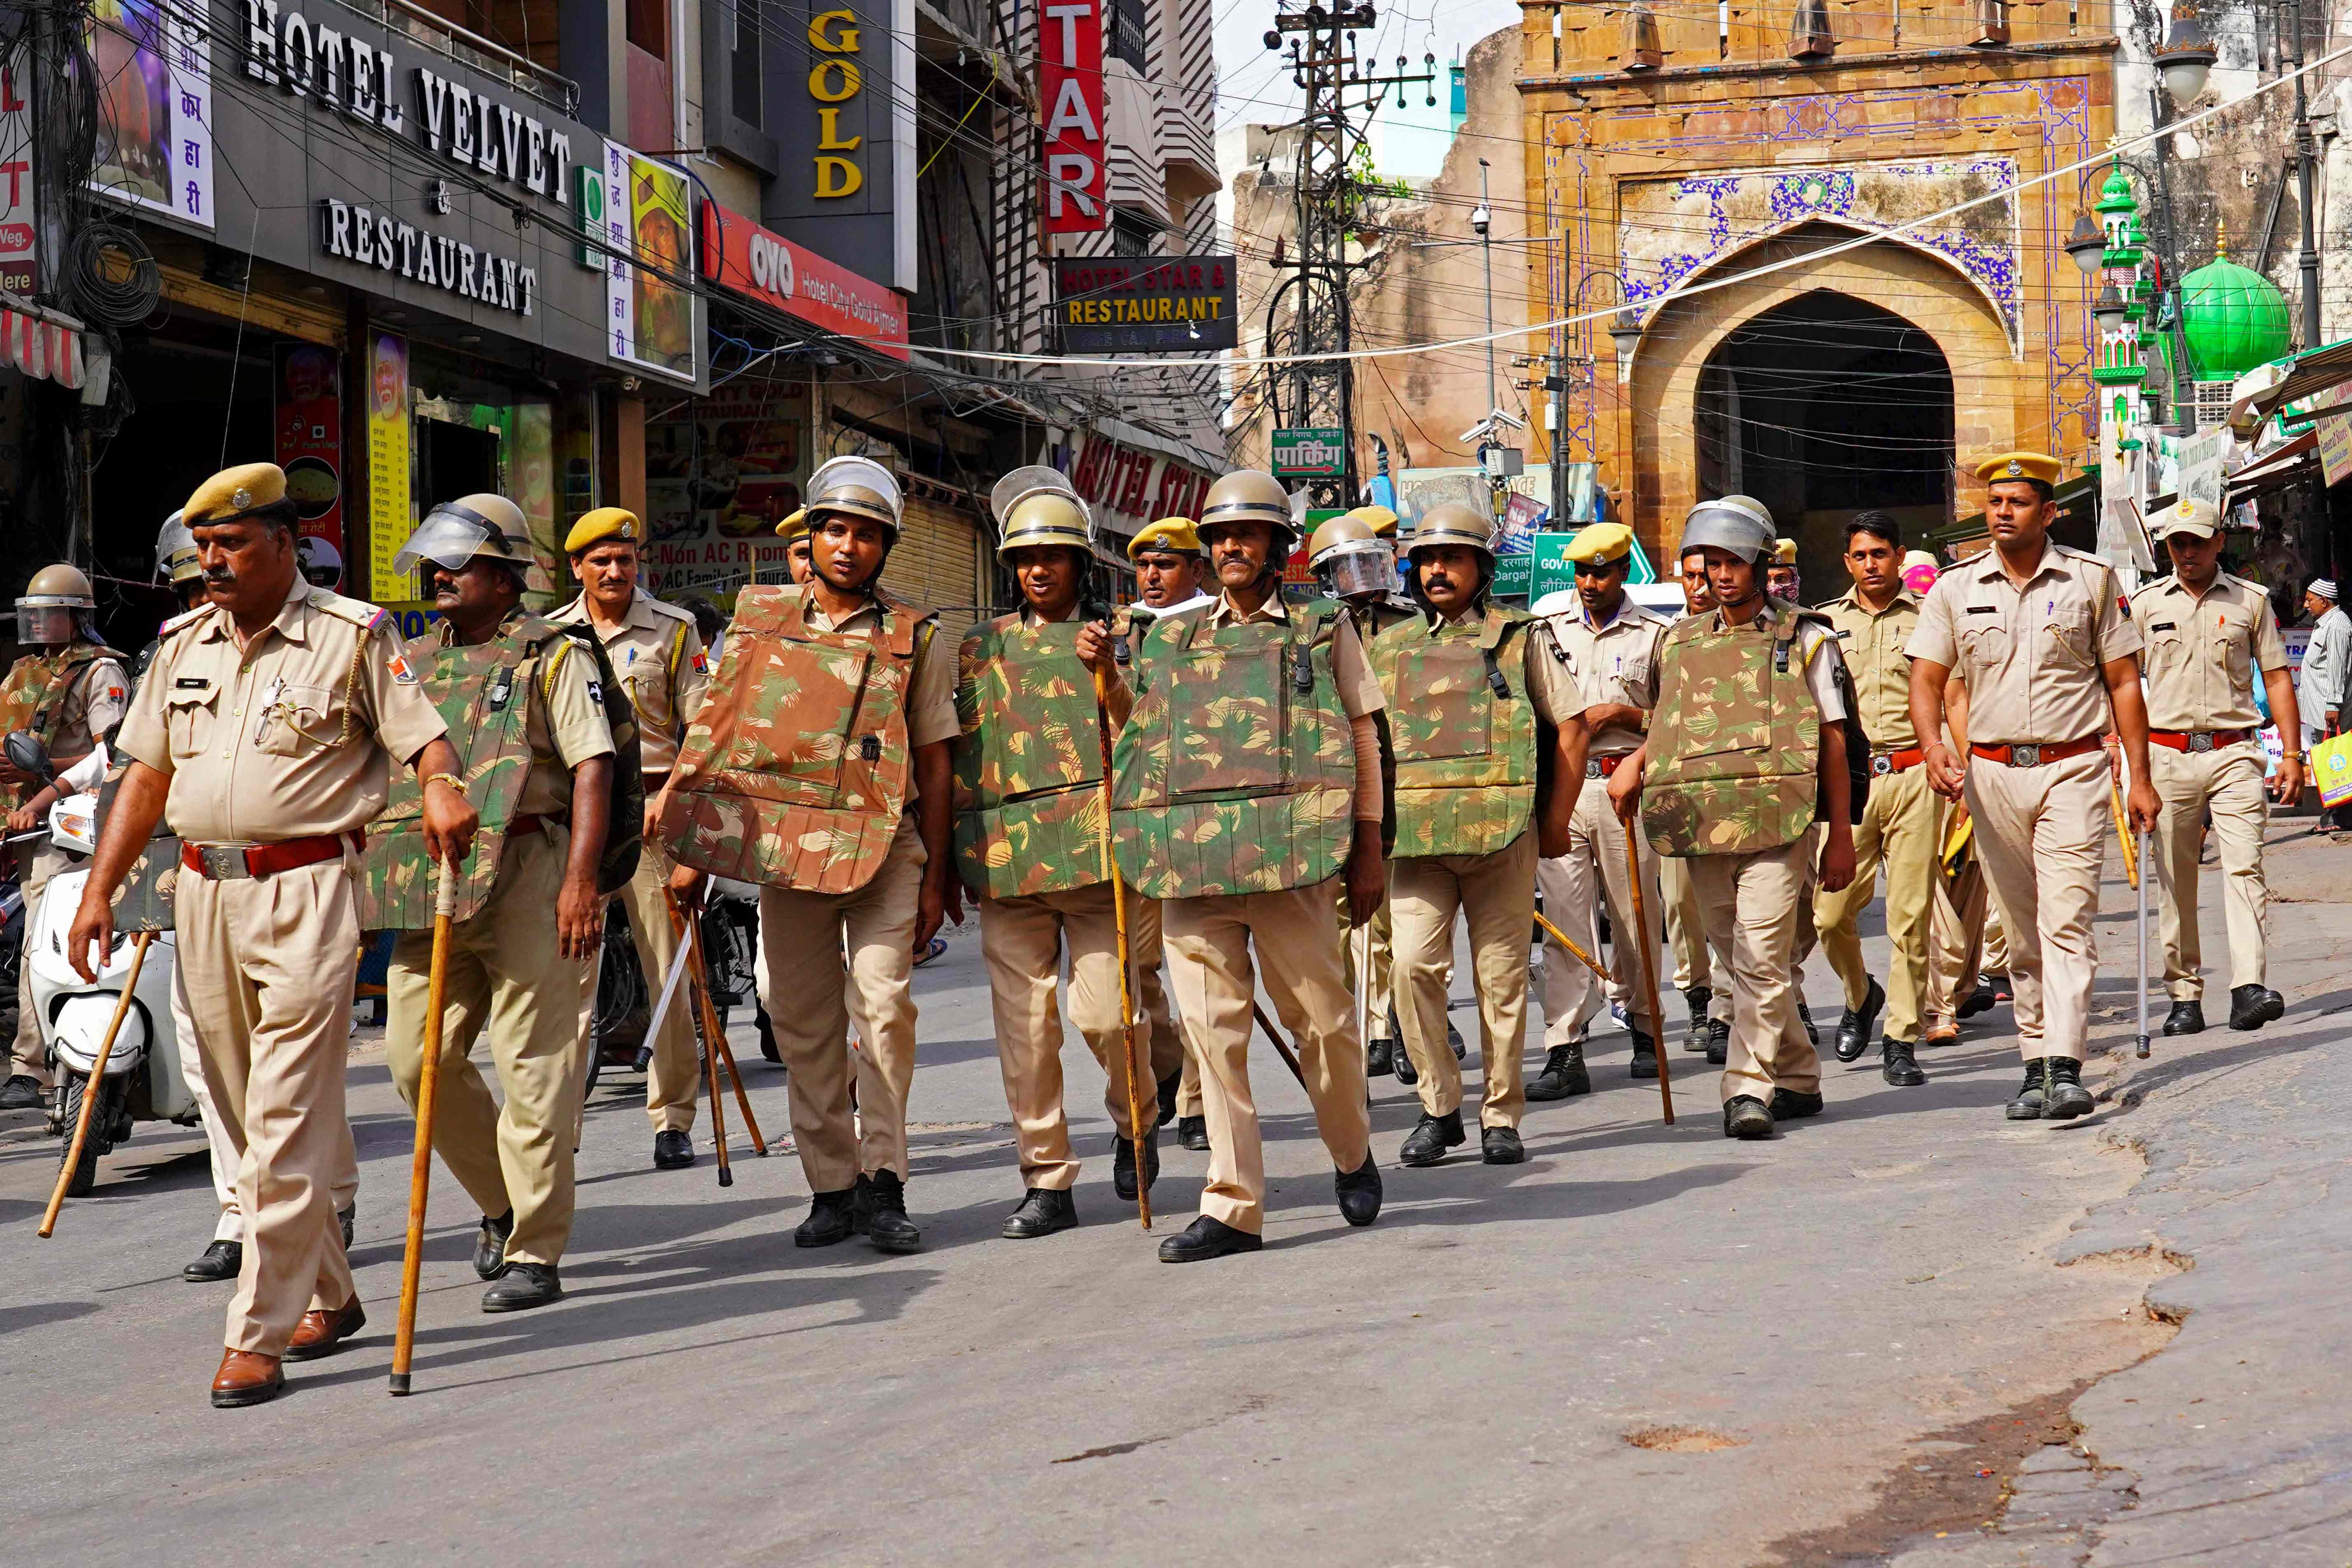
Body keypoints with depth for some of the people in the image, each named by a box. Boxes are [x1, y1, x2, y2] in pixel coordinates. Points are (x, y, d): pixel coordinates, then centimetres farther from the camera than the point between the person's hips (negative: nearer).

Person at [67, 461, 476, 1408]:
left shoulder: (353, 636, -1)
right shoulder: (184, 645, 15)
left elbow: (422, 736, -4)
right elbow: (146, 774, 16)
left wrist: (441, 785, -26)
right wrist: (99, 890, 9)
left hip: (307, 889, -6)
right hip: (204, 894, 6)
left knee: (288, 1125, -9)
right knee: (250, 1120, 13)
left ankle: (259, 1336, -9)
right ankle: (329, 1297, 27)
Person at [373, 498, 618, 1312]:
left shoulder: (552, 655, 1)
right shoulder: (412, 662, 18)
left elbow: (592, 767, -8)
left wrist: (581, 879, -19)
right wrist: (364, 873, 15)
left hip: (524, 877, -6)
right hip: (428, 890, 6)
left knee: (533, 1067, -5)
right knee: (417, 1059, 3)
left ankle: (535, 1252, 0)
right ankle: (503, 1202, 24)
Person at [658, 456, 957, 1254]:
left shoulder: (914, 637, 4)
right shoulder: (759, 618, 10)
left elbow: (934, 761, 5)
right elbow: (716, 732, 13)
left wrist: (935, 874, 0)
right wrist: (689, 847, 6)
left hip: (885, 844, -2)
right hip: (785, 843, 3)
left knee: (885, 1004, -13)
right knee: (801, 1018, 4)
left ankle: (882, 1183, -7)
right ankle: (831, 1186, 11)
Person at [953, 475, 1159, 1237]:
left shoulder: (1111, 638, 10)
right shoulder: (982, 645, 16)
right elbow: (951, 746, 19)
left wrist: (1105, 672, -18)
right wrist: (947, 858, 16)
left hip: (1092, 848, -2)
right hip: (1004, 854, 3)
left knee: (1104, 1010, -8)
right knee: (1023, 1022, 0)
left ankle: (1137, 1121, 23)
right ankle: (1046, 1182, 7)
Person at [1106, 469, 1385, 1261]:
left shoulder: (1323, 627, 11)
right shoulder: (1173, 639, 19)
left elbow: (1362, 739, 8)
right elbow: (1139, 731, 23)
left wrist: (1368, 851, 1)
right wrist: (1104, 676, 5)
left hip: (1285, 848, -3)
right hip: (1189, 855, 3)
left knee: (1319, 1013, 0)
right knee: (1212, 1029, -1)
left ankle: (1352, 1157, 26)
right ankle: (1232, 1207, 1)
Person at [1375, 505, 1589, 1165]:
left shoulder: (1515, 639, 9)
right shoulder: (1389, 648, 16)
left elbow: (1572, 727, 10)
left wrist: (1557, 820, 5)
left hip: (1503, 832, -2)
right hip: (1415, 837, 2)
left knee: (1502, 975, 0)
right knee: (1415, 965, -11)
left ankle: (1502, 1116, 10)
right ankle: (1438, 1109, 1)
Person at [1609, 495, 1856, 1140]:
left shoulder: (1804, 638, 5)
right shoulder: (1681, 642, 16)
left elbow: (1833, 740, 4)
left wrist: (1840, 834, 0)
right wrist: (1639, 762, 6)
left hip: (1778, 821, -5)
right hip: (1703, 822, 5)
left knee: (1762, 956, -13)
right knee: (1741, 959, 9)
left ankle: (1749, 1088, -13)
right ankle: (1797, 1078, 22)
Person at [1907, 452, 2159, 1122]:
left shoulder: (2092, 580, 3)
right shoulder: (1955, 589, 7)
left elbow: (2123, 681, 5)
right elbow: (1926, 679, 4)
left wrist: (2140, 778, 1)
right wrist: (1934, 746, -16)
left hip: (2074, 769, -3)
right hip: (1992, 772, 3)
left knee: (2067, 921, -13)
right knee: (2021, 933, 8)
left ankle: (2066, 1069, -20)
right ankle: (2036, 1066, 15)